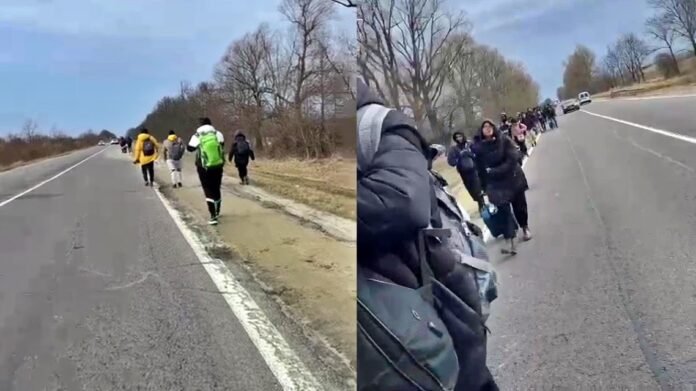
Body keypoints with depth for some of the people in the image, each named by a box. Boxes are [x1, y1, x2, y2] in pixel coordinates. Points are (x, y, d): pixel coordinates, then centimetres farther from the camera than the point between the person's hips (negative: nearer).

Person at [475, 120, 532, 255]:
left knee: (519, 206, 12)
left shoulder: (504, 141, -4)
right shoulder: (480, 149, -3)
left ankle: (525, 228, 41)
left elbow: (513, 159, -13)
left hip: (513, 180, 1)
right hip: (496, 184, -1)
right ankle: (510, 244, -15)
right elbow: (481, 170, -1)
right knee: (503, 211, -9)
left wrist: (495, 171, -19)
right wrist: (485, 188, -3)